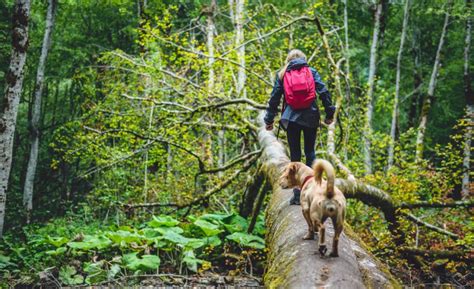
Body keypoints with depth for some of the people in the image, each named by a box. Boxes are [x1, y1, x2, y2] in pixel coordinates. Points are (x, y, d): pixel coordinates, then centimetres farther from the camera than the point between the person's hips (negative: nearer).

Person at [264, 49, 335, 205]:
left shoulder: (281, 74, 7)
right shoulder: (312, 72, 7)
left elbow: (274, 98, 5)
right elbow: (324, 92, -1)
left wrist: (269, 119, 10)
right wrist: (329, 113, 3)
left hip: (291, 118, 0)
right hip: (311, 118, 0)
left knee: (295, 154, 5)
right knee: (310, 152, 11)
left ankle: (297, 194, 2)